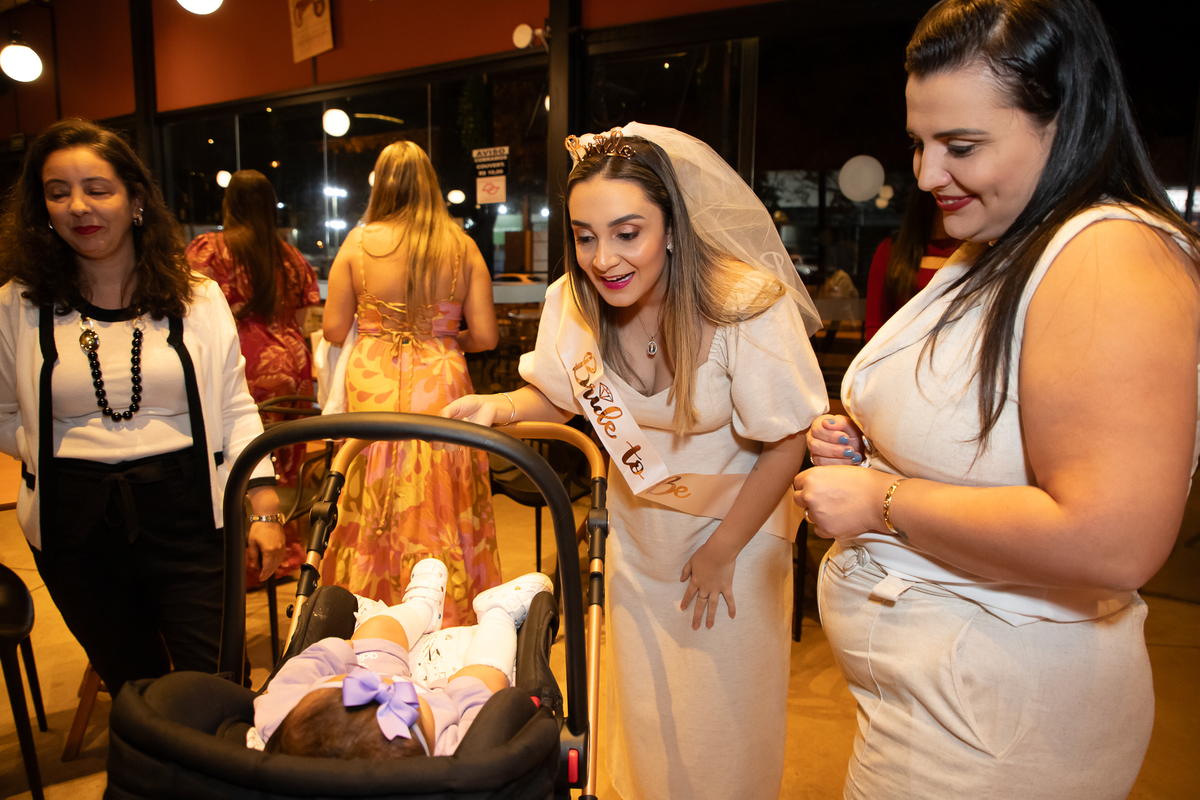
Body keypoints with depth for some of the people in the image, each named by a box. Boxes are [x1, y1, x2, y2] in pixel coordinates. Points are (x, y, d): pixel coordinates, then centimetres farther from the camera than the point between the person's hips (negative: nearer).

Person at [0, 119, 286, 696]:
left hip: (184, 513, -1)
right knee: (133, 688, 18)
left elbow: (235, 409, 2)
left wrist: (263, 507, -3)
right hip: (74, 528, 2)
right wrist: (64, 454, -4)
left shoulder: (197, 297, 0)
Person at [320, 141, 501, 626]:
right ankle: (449, 617, 17)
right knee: (444, 512, 9)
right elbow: (485, 336, -1)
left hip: (372, 388, 0)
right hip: (441, 389, 0)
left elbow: (333, 329, 2)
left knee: (372, 517, 10)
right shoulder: (462, 247, 0)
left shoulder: (359, 241, -1)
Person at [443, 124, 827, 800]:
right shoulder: (574, 302, -15)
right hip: (636, 536, 4)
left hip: (734, 527, -3)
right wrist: (498, 408, -17)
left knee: (724, 713, 11)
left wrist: (723, 550, -11)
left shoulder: (747, 305, -27)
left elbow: (787, 441, -17)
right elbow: (557, 395, 4)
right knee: (641, 705, 19)